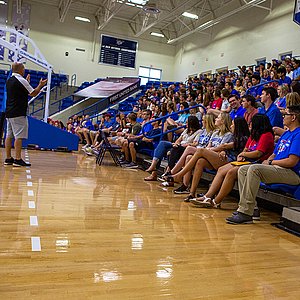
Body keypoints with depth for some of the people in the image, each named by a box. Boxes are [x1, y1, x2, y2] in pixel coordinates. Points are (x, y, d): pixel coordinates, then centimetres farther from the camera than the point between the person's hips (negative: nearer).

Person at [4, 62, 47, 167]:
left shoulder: (9, 81, 15)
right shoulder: (21, 80, -11)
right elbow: (33, 93, -7)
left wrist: (26, 82, 33)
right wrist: (40, 85, 8)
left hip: (9, 113, 9)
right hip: (18, 114, -9)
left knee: (9, 135, 9)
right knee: (19, 136, -7)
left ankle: (8, 158, 14)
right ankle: (17, 159, -8)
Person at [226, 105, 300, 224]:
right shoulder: (286, 134, 23)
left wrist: (270, 162, -6)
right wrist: (268, 160, 3)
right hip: (277, 169, 10)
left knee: (254, 169, -31)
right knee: (243, 169, -2)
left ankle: (245, 213, -30)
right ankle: (250, 207, -9)